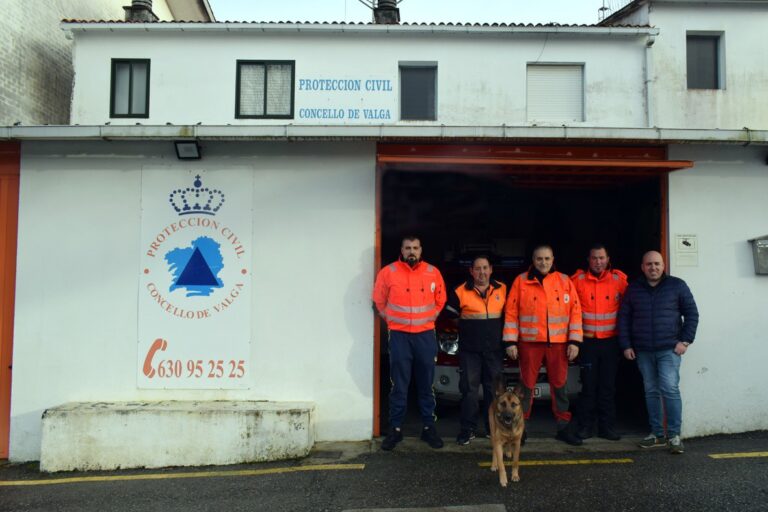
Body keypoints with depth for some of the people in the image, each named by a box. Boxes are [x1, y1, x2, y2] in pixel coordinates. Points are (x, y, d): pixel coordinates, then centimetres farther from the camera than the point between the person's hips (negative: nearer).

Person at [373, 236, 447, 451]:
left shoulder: (433, 273, 2)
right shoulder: (388, 272, -5)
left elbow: (440, 300, 17)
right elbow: (379, 300, 9)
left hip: (426, 335, 2)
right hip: (399, 336, -2)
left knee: (426, 385, 10)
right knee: (399, 386, 4)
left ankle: (429, 427, 21)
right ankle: (395, 429, 15)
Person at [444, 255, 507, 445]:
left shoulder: (503, 290, 5)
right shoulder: (460, 292, -2)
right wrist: (464, 331, 2)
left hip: (495, 350, 2)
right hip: (469, 350, -2)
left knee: (494, 389, 8)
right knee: (469, 389, -1)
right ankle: (468, 429, 7)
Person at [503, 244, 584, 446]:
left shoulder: (565, 282, 6)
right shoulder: (521, 281, 1)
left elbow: (575, 312, 5)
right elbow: (511, 313, -1)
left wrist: (574, 341, -1)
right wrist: (511, 341, -6)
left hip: (558, 343, 2)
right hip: (529, 342, -1)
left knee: (559, 385, 10)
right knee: (526, 386, 5)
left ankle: (564, 427, 21)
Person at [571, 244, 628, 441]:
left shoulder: (619, 279, 1)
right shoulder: (577, 279, -3)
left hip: (610, 341, 1)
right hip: (587, 341, -1)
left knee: (608, 386, 7)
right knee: (588, 386, 4)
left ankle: (607, 427, 18)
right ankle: (585, 426, 14)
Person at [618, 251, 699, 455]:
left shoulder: (677, 285, 2)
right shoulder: (633, 289, 8)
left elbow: (691, 314, 3)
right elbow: (624, 318, 9)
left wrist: (685, 340, -5)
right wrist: (626, 345, 4)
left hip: (669, 349, -3)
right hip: (643, 351, 3)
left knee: (669, 388, -11)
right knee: (651, 391, 9)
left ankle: (674, 435, -1)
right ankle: (657, 434, 18)